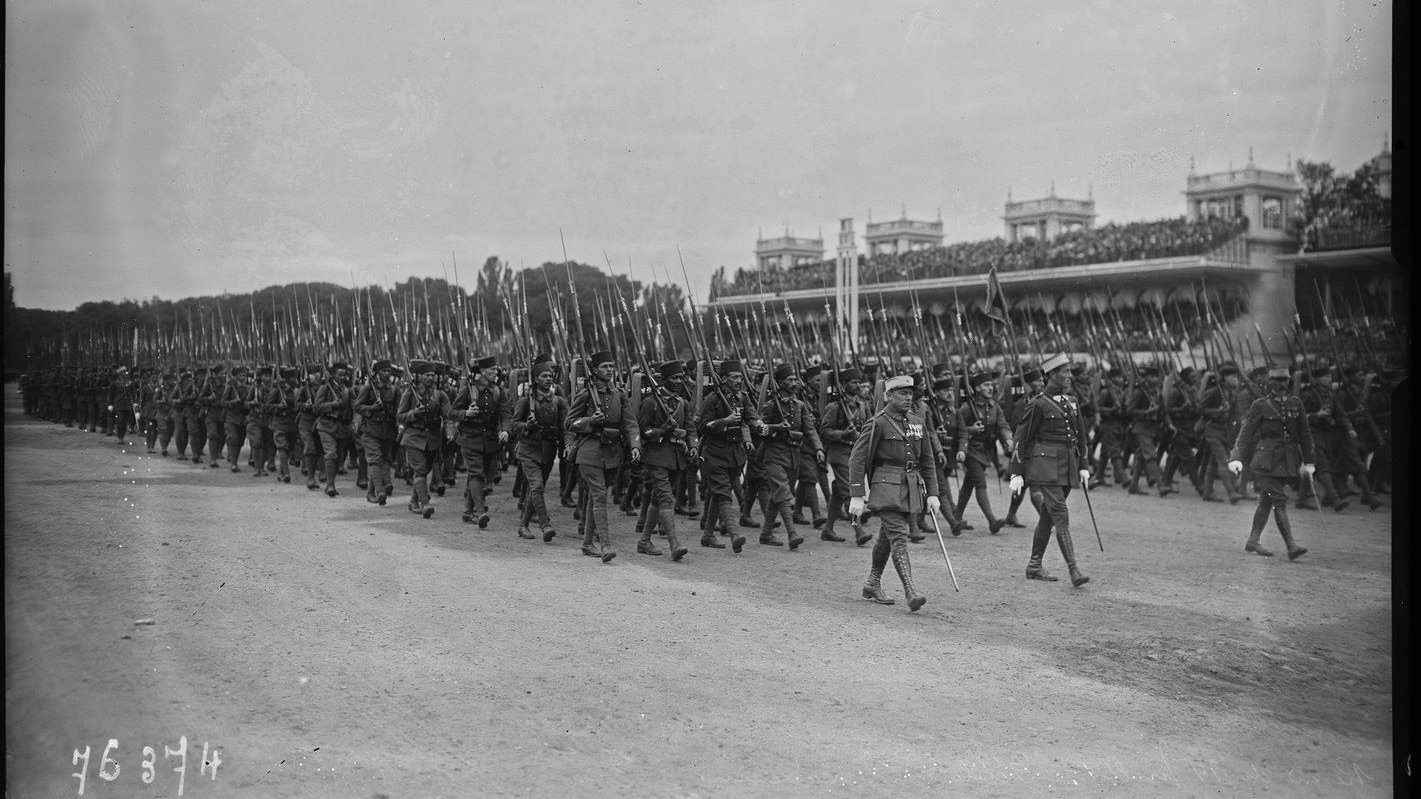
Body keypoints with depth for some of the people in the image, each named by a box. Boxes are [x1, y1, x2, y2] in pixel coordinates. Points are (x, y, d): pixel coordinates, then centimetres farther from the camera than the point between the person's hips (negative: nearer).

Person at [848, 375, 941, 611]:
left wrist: (932, 493, 9)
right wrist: (856, 496, -15)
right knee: (898, 538, -15)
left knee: (886, 538, 16)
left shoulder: (917, 423, 11)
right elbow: (857, 459, -10)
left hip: (911, 488, 6)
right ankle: (911, 593, -21)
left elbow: (927, 461, 16)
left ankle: (873, 585, 30)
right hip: (886, 487, -6)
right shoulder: (878, 423, -9)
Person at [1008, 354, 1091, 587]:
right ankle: (1074, 571, -17)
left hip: (1067, 468, 7)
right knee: (1061, 517, -13)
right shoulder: (1038, 404, -8)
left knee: (1047, 517, 13)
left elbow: (1080, 436, 22)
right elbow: (1021, 439, -6)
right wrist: (1016, 474, -8)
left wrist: (1083, 466, 16)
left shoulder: (1071, 402, 14)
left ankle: (1034, 566, 23)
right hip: (1045, 467, -7)